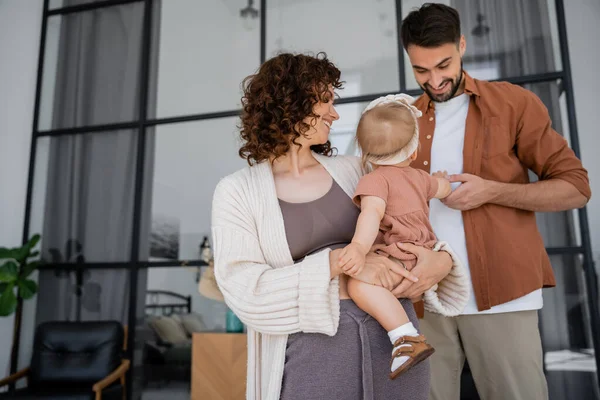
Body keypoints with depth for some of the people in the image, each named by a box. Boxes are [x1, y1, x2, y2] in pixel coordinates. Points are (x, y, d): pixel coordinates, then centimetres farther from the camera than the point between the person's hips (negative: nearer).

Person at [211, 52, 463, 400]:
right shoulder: (238, 191, -2)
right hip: (309, 351, -3)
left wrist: (442, 258, -9)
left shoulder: (354, 170, 7)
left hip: (392, 333, 4)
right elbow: (245, 292, -12)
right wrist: (338, 262, -20)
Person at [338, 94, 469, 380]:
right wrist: (442, 178, 57)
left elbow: (372, 213, -27)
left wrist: (359, 247, -39)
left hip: (400, 256, -10)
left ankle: (408, 337, -41)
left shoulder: (375, 180, -8)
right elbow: (444, 189, 35)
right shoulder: (420, 177, 15)